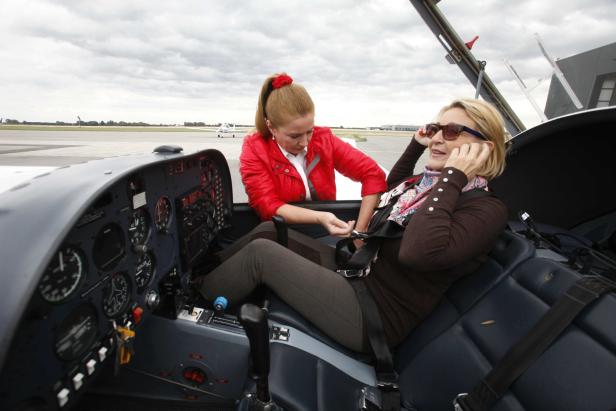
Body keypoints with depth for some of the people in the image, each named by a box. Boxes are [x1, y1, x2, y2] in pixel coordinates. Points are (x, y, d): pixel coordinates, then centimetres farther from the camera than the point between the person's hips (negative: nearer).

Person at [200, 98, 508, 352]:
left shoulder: (486, 209, -18)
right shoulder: (427, 182, 6)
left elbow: (417, 254, -37)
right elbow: (391, 189, 29)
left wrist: (452, 178, -27)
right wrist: (416, 146, 15)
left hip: (376, 317, -8)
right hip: (356, 271, 9)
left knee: (260, 252, -13)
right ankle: (213, 268, 24)